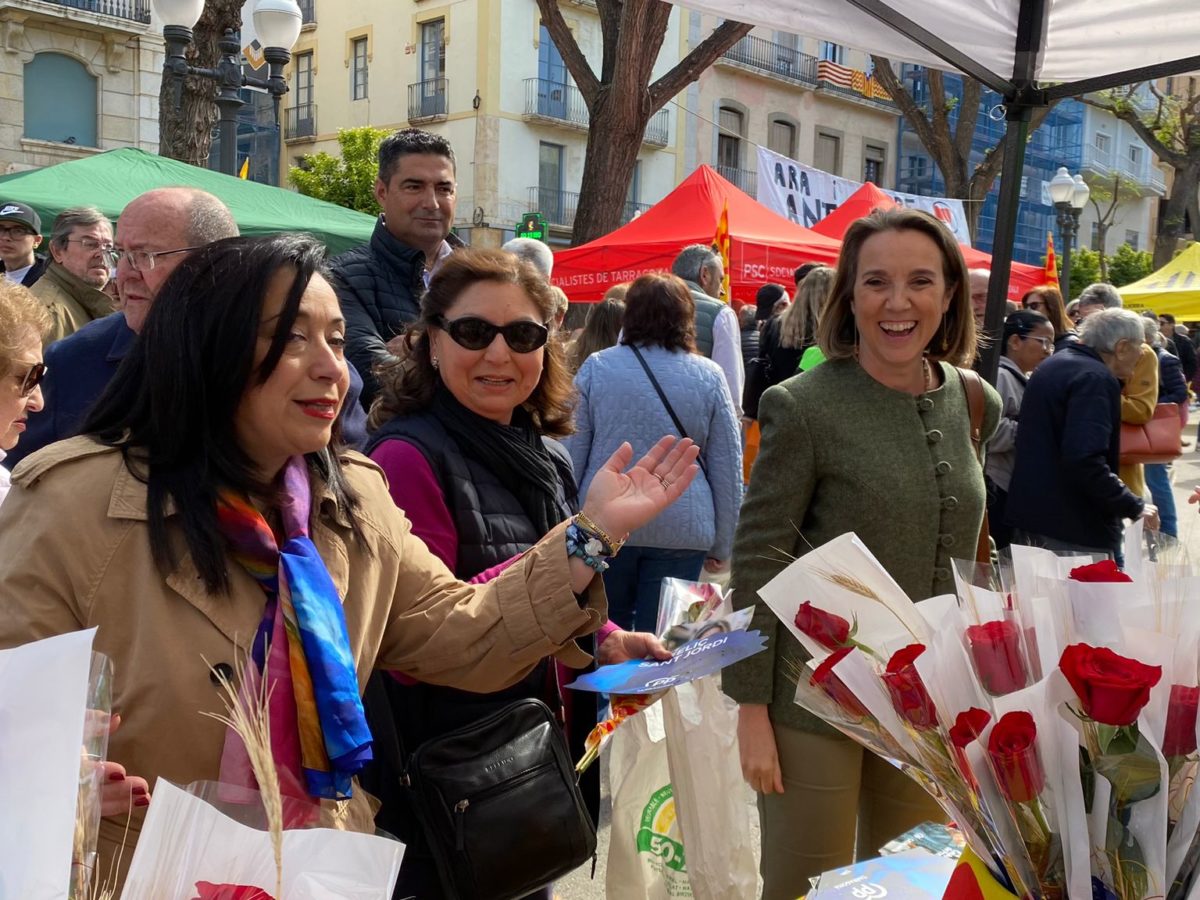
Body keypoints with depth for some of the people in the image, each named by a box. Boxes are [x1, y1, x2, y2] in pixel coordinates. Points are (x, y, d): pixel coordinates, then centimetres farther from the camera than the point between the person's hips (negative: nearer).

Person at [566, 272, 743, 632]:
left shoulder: (596, 367, 0)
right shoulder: (708, 376, 1)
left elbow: (572, 456, 2)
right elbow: (728, 470, 3)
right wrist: (721, 545, 11)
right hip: (682, 531, 0)